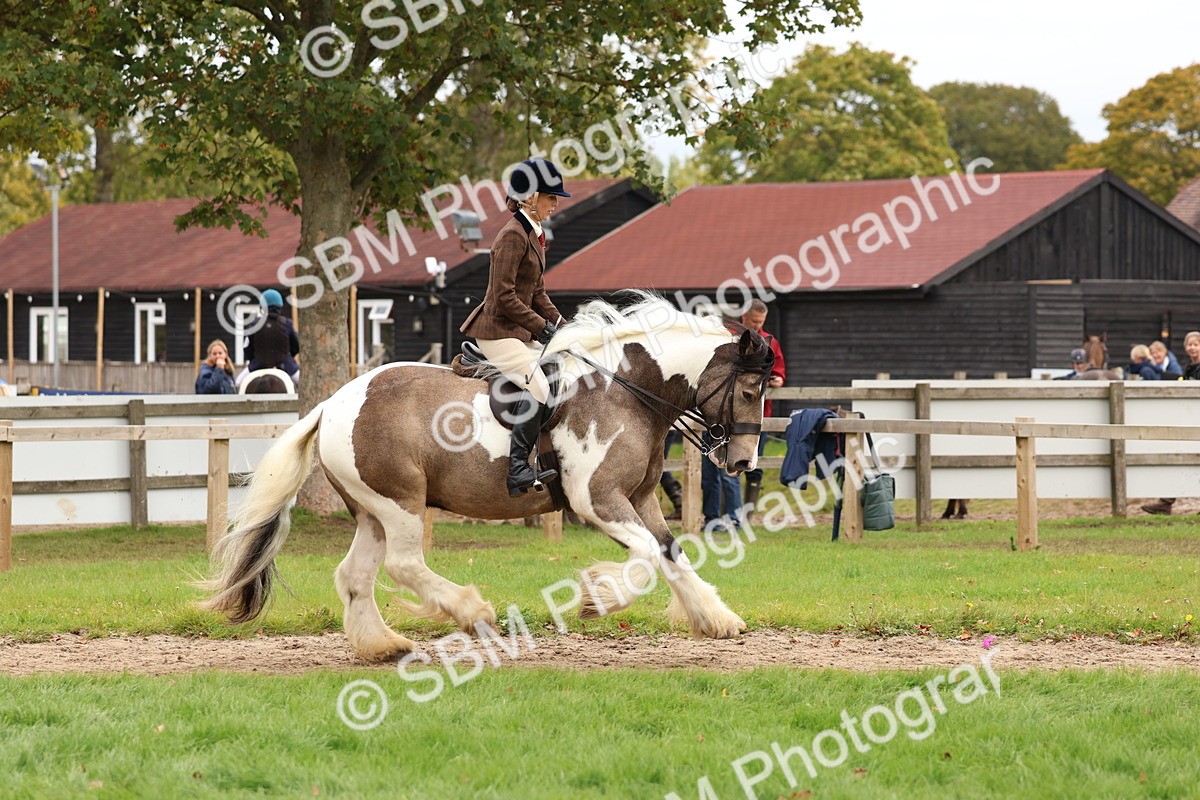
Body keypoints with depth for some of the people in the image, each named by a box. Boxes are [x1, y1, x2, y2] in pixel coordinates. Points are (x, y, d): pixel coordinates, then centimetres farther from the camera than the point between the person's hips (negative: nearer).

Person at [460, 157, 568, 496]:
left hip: (521, 333, 10)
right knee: (538, 385, -25)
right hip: (497, 332, -10)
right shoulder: (513, 235, -15)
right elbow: (504, 296, -20)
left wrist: (561, 324, 8)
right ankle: (517, 468, -29)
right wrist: (542, 327, -18)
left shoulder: (535, 235, 17)